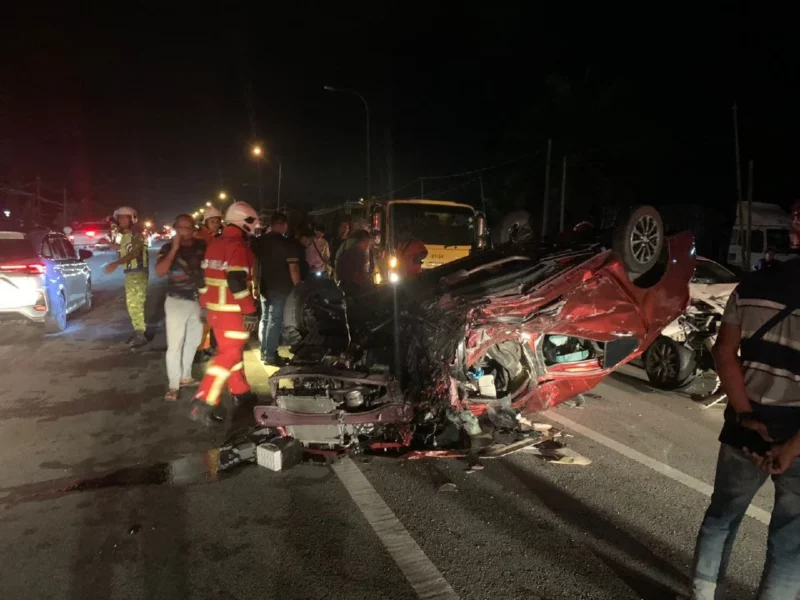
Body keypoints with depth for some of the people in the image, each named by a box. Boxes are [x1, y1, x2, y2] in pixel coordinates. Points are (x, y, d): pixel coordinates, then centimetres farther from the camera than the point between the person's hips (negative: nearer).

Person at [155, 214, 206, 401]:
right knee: (175, 345, -5)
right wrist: (174, 249, -21)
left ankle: (185, 377, 31)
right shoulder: (168, 248, -5)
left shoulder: (201, 246, 1)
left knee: (193, 341, 15)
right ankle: (173, 385, 4)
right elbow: (159, 272, -20)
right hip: (177, 302, -4)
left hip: (198, 301, 4)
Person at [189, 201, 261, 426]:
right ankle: (202, 404, -7)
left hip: (214, 307, 10)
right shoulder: (238, 246, -16)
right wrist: (250, 311, -20)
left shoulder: (215, 244, 12)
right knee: (229, 355, -6)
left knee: (231, 349, 19)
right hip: (232, 310, -10)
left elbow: (205, 275, 16)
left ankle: (240, 392, 31)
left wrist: (204, 304, 22)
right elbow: (237, 282, -24)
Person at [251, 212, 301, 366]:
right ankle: (270, 355, 2)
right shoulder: (287, 244, -12)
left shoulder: (258, 242, 6)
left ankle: (264, 352, 22)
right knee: (275, 320, -1)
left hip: (264, 287, 6)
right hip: (280, 287, -6)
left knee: (265, 318, 16)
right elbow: (293, 269, -15)